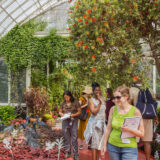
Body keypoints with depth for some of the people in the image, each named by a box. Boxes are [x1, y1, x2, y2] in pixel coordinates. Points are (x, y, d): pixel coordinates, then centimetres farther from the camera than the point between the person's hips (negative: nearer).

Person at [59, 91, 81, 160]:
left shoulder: (75, 102, -2)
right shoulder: (63, 103, 8)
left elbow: (79, 112, -1)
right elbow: (60, 111, 15)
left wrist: (73, 115, -17)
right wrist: (61, 114, -8)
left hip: (73, 121, -3)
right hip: (65, 121, 3)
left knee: (74, 139, -3)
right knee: (66, 138, 8)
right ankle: (68, 152, 21)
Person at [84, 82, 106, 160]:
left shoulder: (102, 99, 9)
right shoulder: (91, 100, -10)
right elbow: (94, 112, -21)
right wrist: (100, 103, -25)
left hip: (102, 123, 6)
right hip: (94, 123, -6)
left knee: (100, 142, 12)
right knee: (94, 143, -8)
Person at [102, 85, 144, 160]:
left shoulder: (135, 111, -10)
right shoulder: (113, 109, -1)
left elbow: (141, 133, -9)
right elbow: (108, 128, 6)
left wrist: (129, 130, -26)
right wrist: (105, 145, 6)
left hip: (129, 148, -3)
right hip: (112, 146, 3)